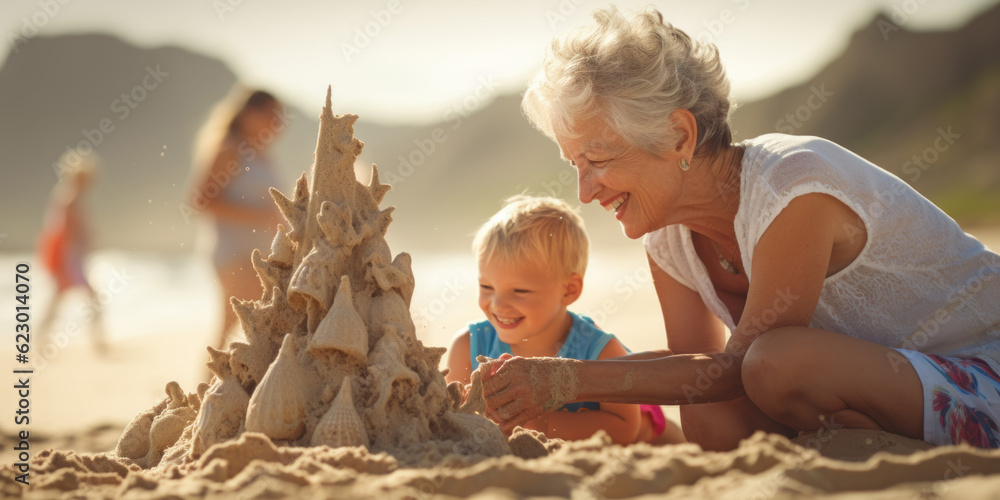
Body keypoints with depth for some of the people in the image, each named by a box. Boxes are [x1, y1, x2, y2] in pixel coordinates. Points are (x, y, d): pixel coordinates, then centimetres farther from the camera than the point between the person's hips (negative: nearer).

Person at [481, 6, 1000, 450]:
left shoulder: (794, 191, -28)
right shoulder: (666, 232, -3)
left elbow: (735, 368, -23)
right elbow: (696, 361, 2)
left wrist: (567, 380, -27)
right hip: (874, 379, 6)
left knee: (783, 364, -33)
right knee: (709, 419, -19)